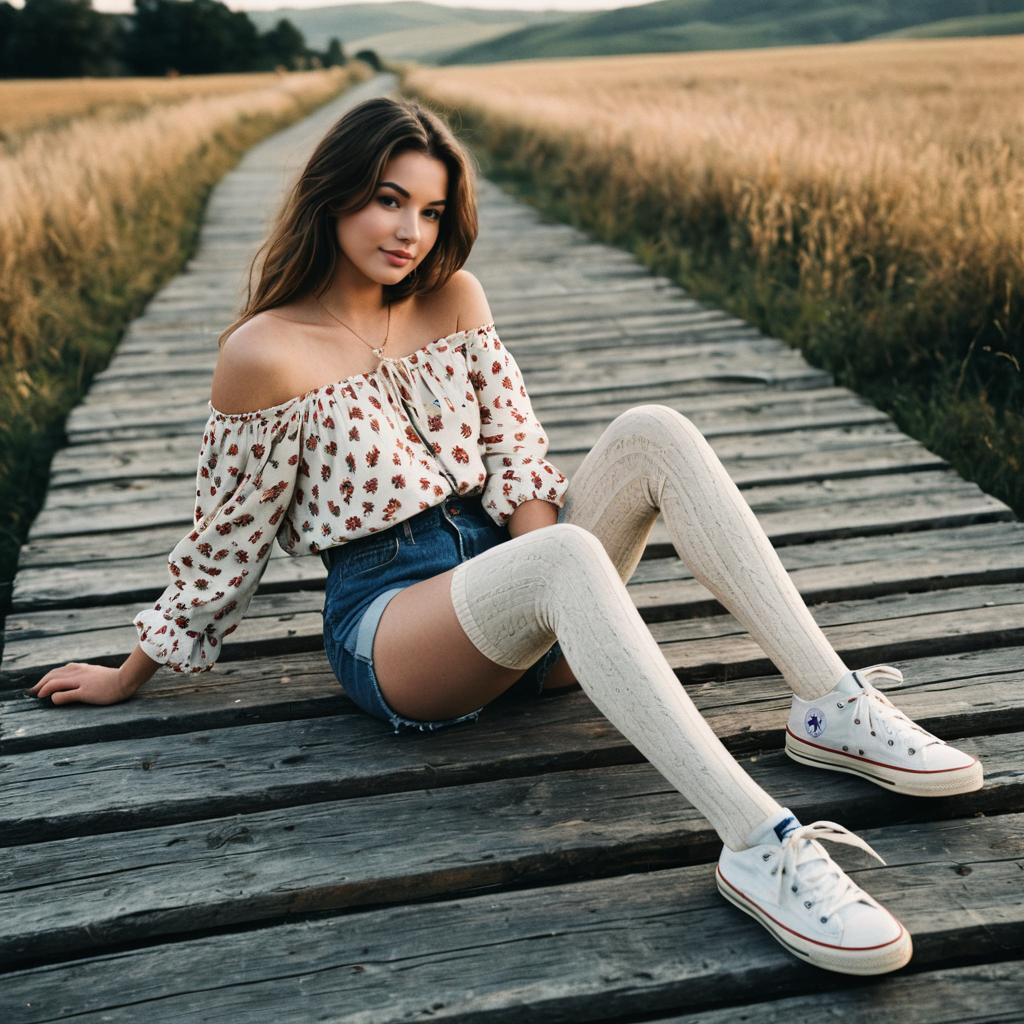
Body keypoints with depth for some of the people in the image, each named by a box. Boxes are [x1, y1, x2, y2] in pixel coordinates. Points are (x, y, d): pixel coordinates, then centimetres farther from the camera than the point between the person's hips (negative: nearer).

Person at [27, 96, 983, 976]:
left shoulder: (453, 298, 10)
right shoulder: (266, 352, -7)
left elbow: (514, 445, 8)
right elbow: (228, 534, 2)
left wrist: (541, 548, -11)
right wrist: (133, 673, 8)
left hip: (501, 565, 6)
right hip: (386, 612, -5)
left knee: (653, 432, -19)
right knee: (565, 560, -38)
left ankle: (835, 709, -24)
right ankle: (758, 844, -46)